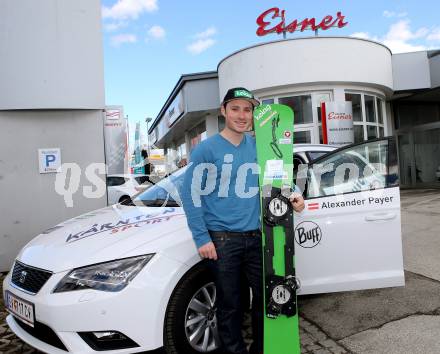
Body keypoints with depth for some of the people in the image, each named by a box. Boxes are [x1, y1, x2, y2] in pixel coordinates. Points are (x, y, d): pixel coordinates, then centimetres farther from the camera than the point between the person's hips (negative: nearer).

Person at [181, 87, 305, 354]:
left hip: (256, 236, 4)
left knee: (266, 295, 14)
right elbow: (191, 194, -9)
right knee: (230, 304, 9)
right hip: (222, 239, -4)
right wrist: (202, 238, -13)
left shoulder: (259, 147, 6)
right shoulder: (207, 149, -7)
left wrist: (294, 194, -8)